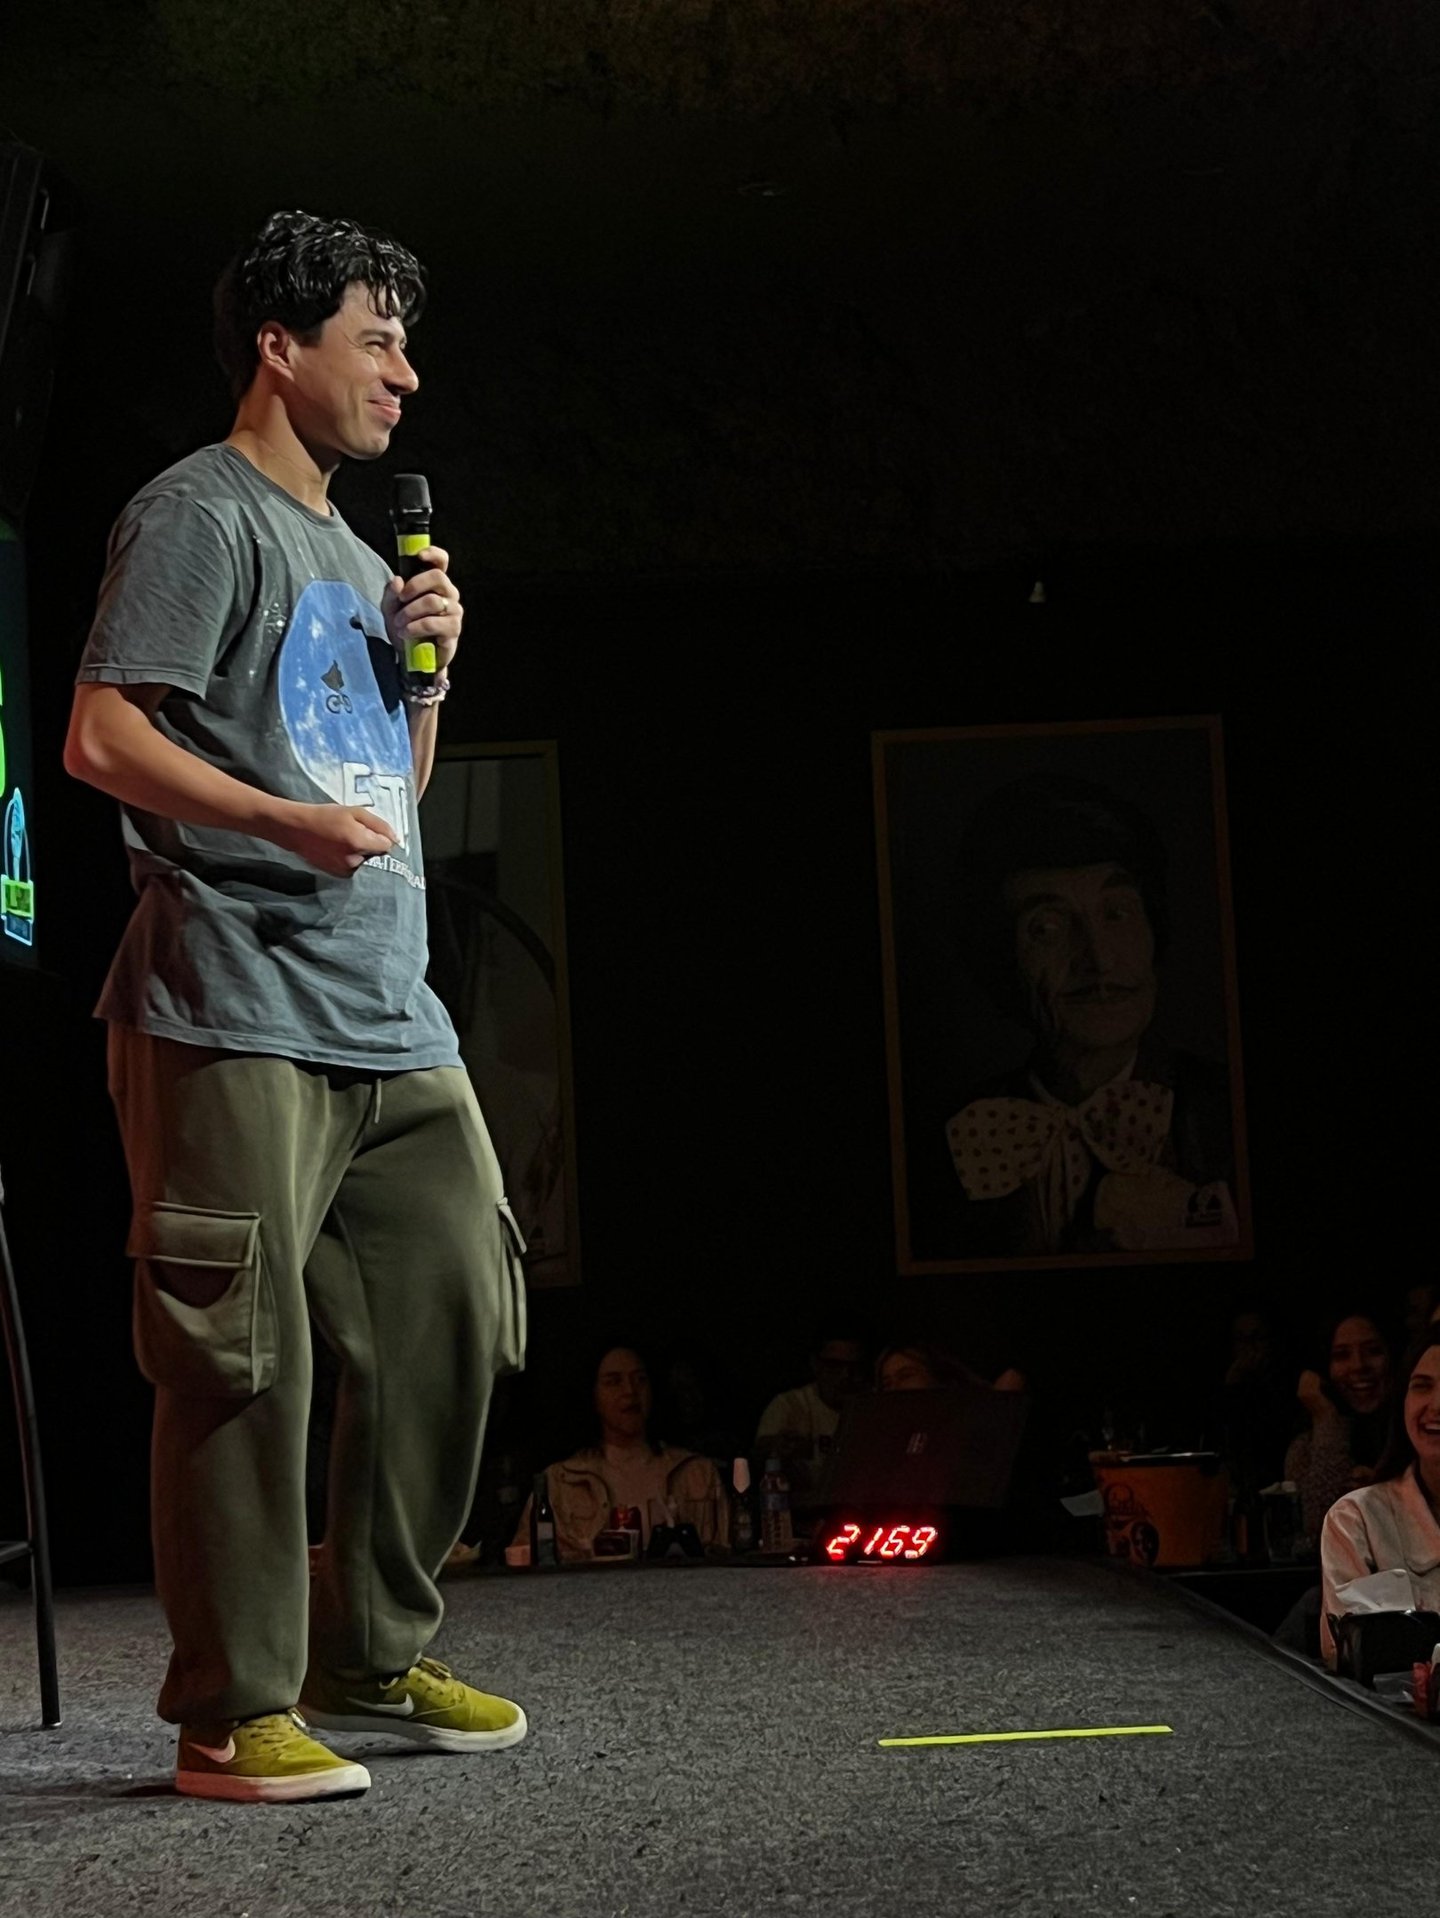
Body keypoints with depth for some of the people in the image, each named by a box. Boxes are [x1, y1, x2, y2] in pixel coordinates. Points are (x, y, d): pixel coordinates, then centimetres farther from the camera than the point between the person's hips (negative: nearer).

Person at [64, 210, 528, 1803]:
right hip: (238, 1021, -9)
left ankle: (371, 1655, 21)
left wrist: (427, 670, 12)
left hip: (393, 1018, 9)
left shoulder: (357, 555, 25)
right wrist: (285, 822, -24)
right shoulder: (200, 515, -2)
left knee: (454, 1323, 8)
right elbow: (101, 737, -12)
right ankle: (232, 1715, -1)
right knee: (243, 1363, -8)